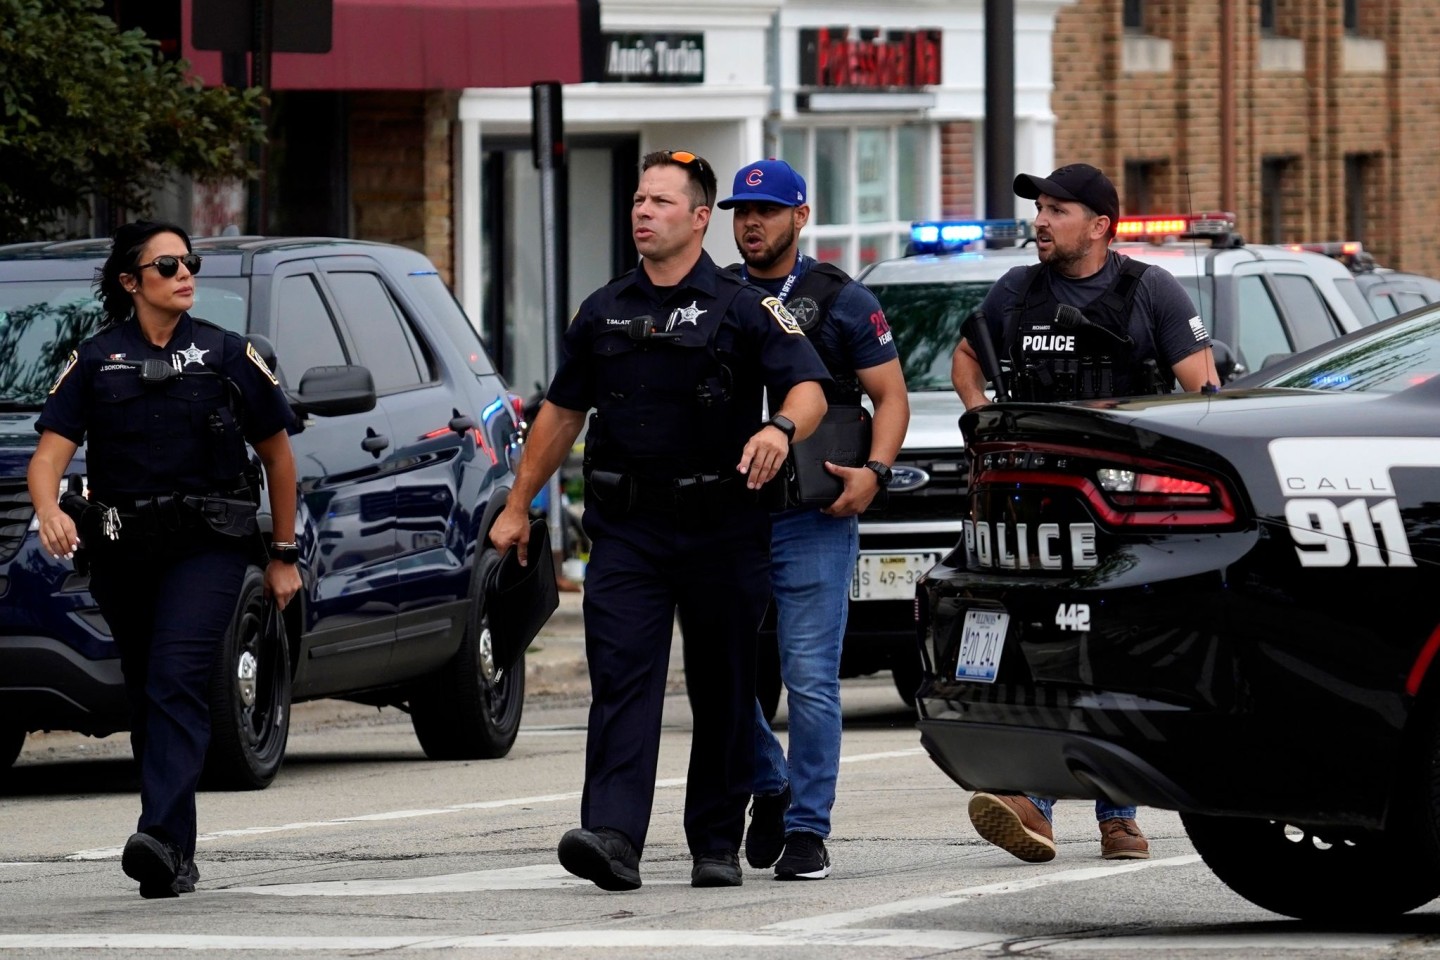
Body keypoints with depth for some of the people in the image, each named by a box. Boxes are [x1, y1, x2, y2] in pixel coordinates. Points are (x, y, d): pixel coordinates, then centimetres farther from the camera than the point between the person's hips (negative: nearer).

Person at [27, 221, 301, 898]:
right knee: (147, 696, 9)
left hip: (207, 545, -3)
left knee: (175, 682, -20)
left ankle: (162, 839, -32)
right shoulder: (94, 361, 6)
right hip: (122, 553, 3)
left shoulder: (226, 355, 4)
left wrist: (284, 555, 13)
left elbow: (277, 454, 13)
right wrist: (50, 511, -27)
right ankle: (176, 860, 17)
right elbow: (49, 453, -5)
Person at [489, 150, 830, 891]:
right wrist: (518, 506, 18)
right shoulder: (604, 312, 12)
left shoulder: (742, 308, 0)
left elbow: (809, 389, -10)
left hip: (720, 529, -2)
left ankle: (717, 844, 16)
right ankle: (613, 837, -23)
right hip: (626, 530, 2)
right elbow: (561, 413, 19)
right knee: (621, 679, -12)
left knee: (723, 691, 6)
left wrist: (781, 429, -32)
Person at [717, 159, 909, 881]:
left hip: (813, 520, -3)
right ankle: (769, 789, 25)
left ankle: (807, 830, -3)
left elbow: (891, 395, 5)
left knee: (810, 677, -7)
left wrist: (873, 472, -11)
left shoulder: (840, 301, 5)